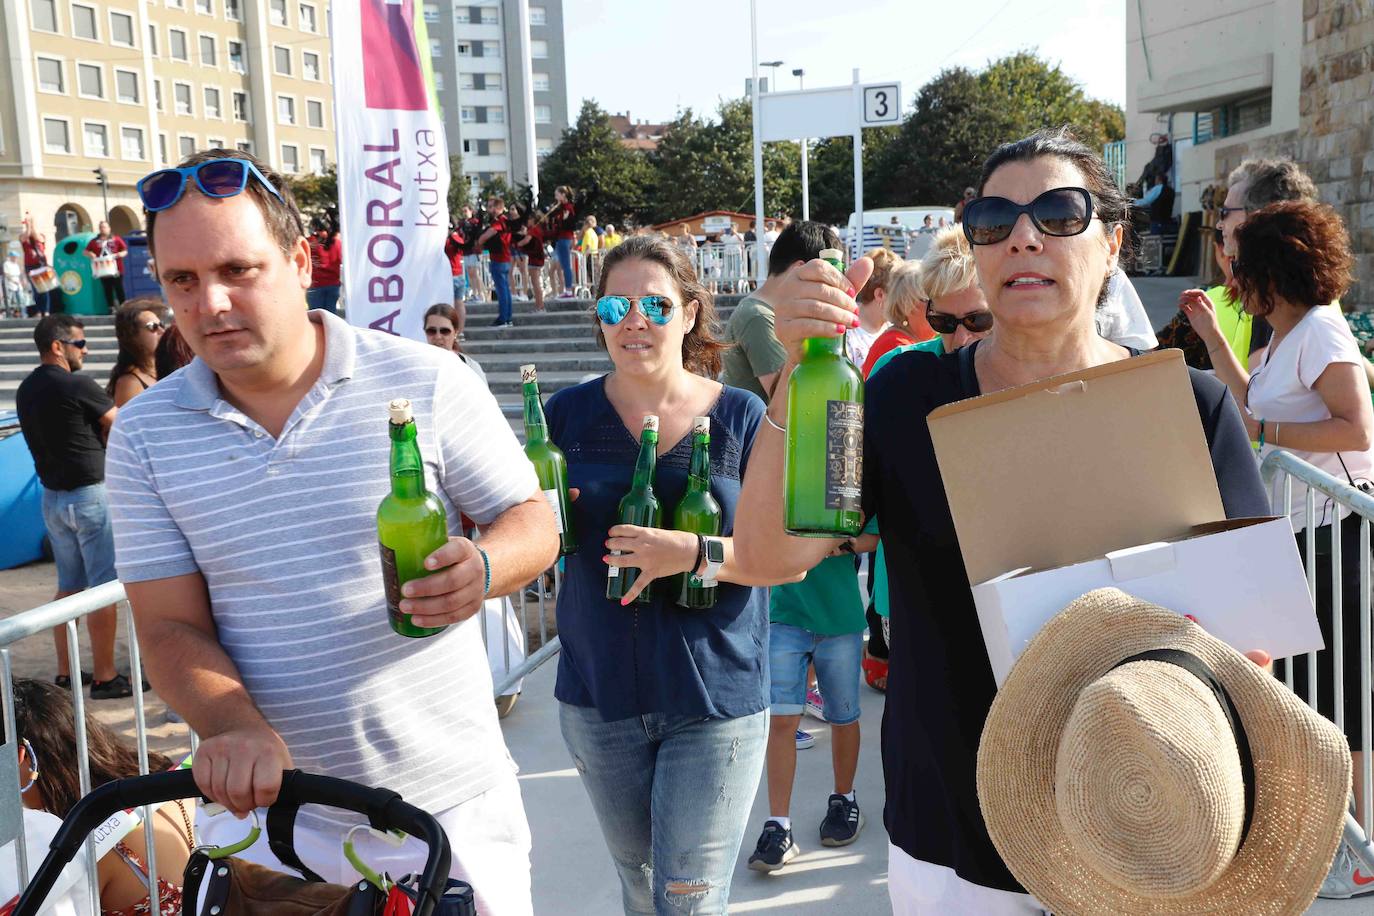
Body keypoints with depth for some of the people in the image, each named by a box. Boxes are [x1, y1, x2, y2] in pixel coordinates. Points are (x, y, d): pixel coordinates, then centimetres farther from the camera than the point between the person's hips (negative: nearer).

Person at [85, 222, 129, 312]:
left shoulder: (116, 239, 3)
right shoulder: (94, 242, 8)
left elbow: (125, 251, 5)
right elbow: (86, 252, 13)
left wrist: (121, 254, -16)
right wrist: (90, 254, -9)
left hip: (116, 270, -2)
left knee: (119, 289, 0)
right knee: (107, 291, 3)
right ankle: (111, 307, 9)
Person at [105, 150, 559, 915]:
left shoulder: (428, 381, -7)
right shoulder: (146, 433, 0)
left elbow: (535, 523, -2)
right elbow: (171, 626, -3)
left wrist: (482, 568, -25)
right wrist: (236, 728, -23)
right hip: (264, 800, 2)